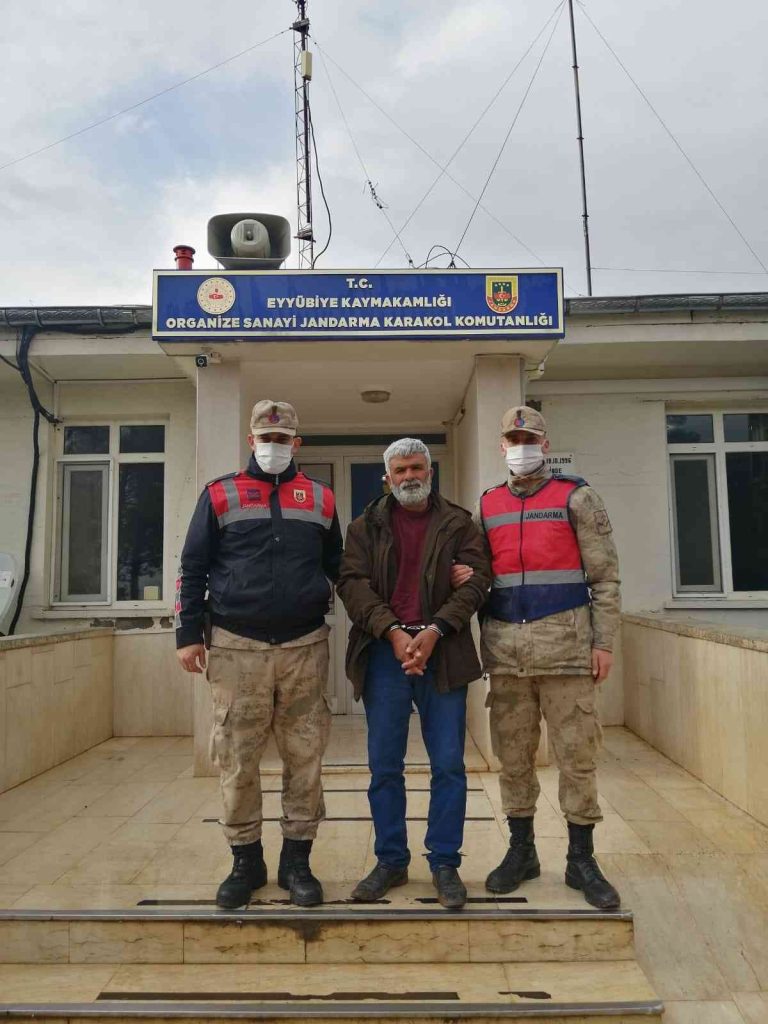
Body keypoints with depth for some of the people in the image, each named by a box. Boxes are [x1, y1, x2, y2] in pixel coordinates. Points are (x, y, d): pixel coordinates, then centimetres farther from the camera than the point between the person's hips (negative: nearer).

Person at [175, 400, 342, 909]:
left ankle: (297, 861, 21)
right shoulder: (220, 495, 6)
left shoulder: (320, 498, 11)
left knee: (305, 758, 5)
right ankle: (246, 861, 22)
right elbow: (193, 567, 5)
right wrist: (189, 634, -1)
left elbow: (338, 567, 18)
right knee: (237, 761, 5)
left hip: (306, 647, 1)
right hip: (237, 648, -1)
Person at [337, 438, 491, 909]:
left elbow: (476, 579, -2)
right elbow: (353, 582, -2)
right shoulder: (366, 526, 10)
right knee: (384, 766, 8)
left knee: (449, 765, 4)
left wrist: (434, 631, -16)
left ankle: (445, 864, 19)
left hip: (442, 653, -1)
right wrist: (392, 632, -15)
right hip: (384, 652, 1)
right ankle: (391, 861, 23)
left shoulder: (459, 523, 8)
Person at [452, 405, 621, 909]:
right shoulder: (487, 506, 13)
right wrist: (463, 578, -3)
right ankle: (521, 850, 27)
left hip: (564, 641, -3)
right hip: (504, 645, 3)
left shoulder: (577, 497, 3)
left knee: (577, 752, 3)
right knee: (513, 754, 10)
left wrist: (604, 641, -6)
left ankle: (581, 859, 19)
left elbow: (604, 575, 0)